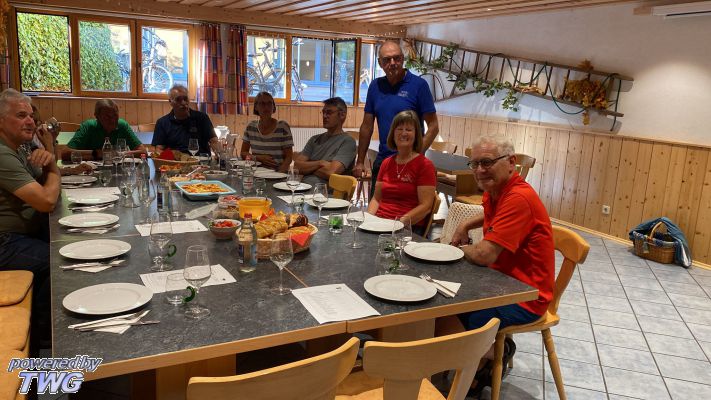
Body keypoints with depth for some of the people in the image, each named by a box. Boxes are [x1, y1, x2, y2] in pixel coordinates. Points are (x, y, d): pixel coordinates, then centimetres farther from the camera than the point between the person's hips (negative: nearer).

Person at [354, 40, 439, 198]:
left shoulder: (418, 84, -6)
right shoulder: (375, 86, 8)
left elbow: (433, 126, -8)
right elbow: (367, 126, 12)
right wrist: (360, 162, 9)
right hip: (382, 161, 5)